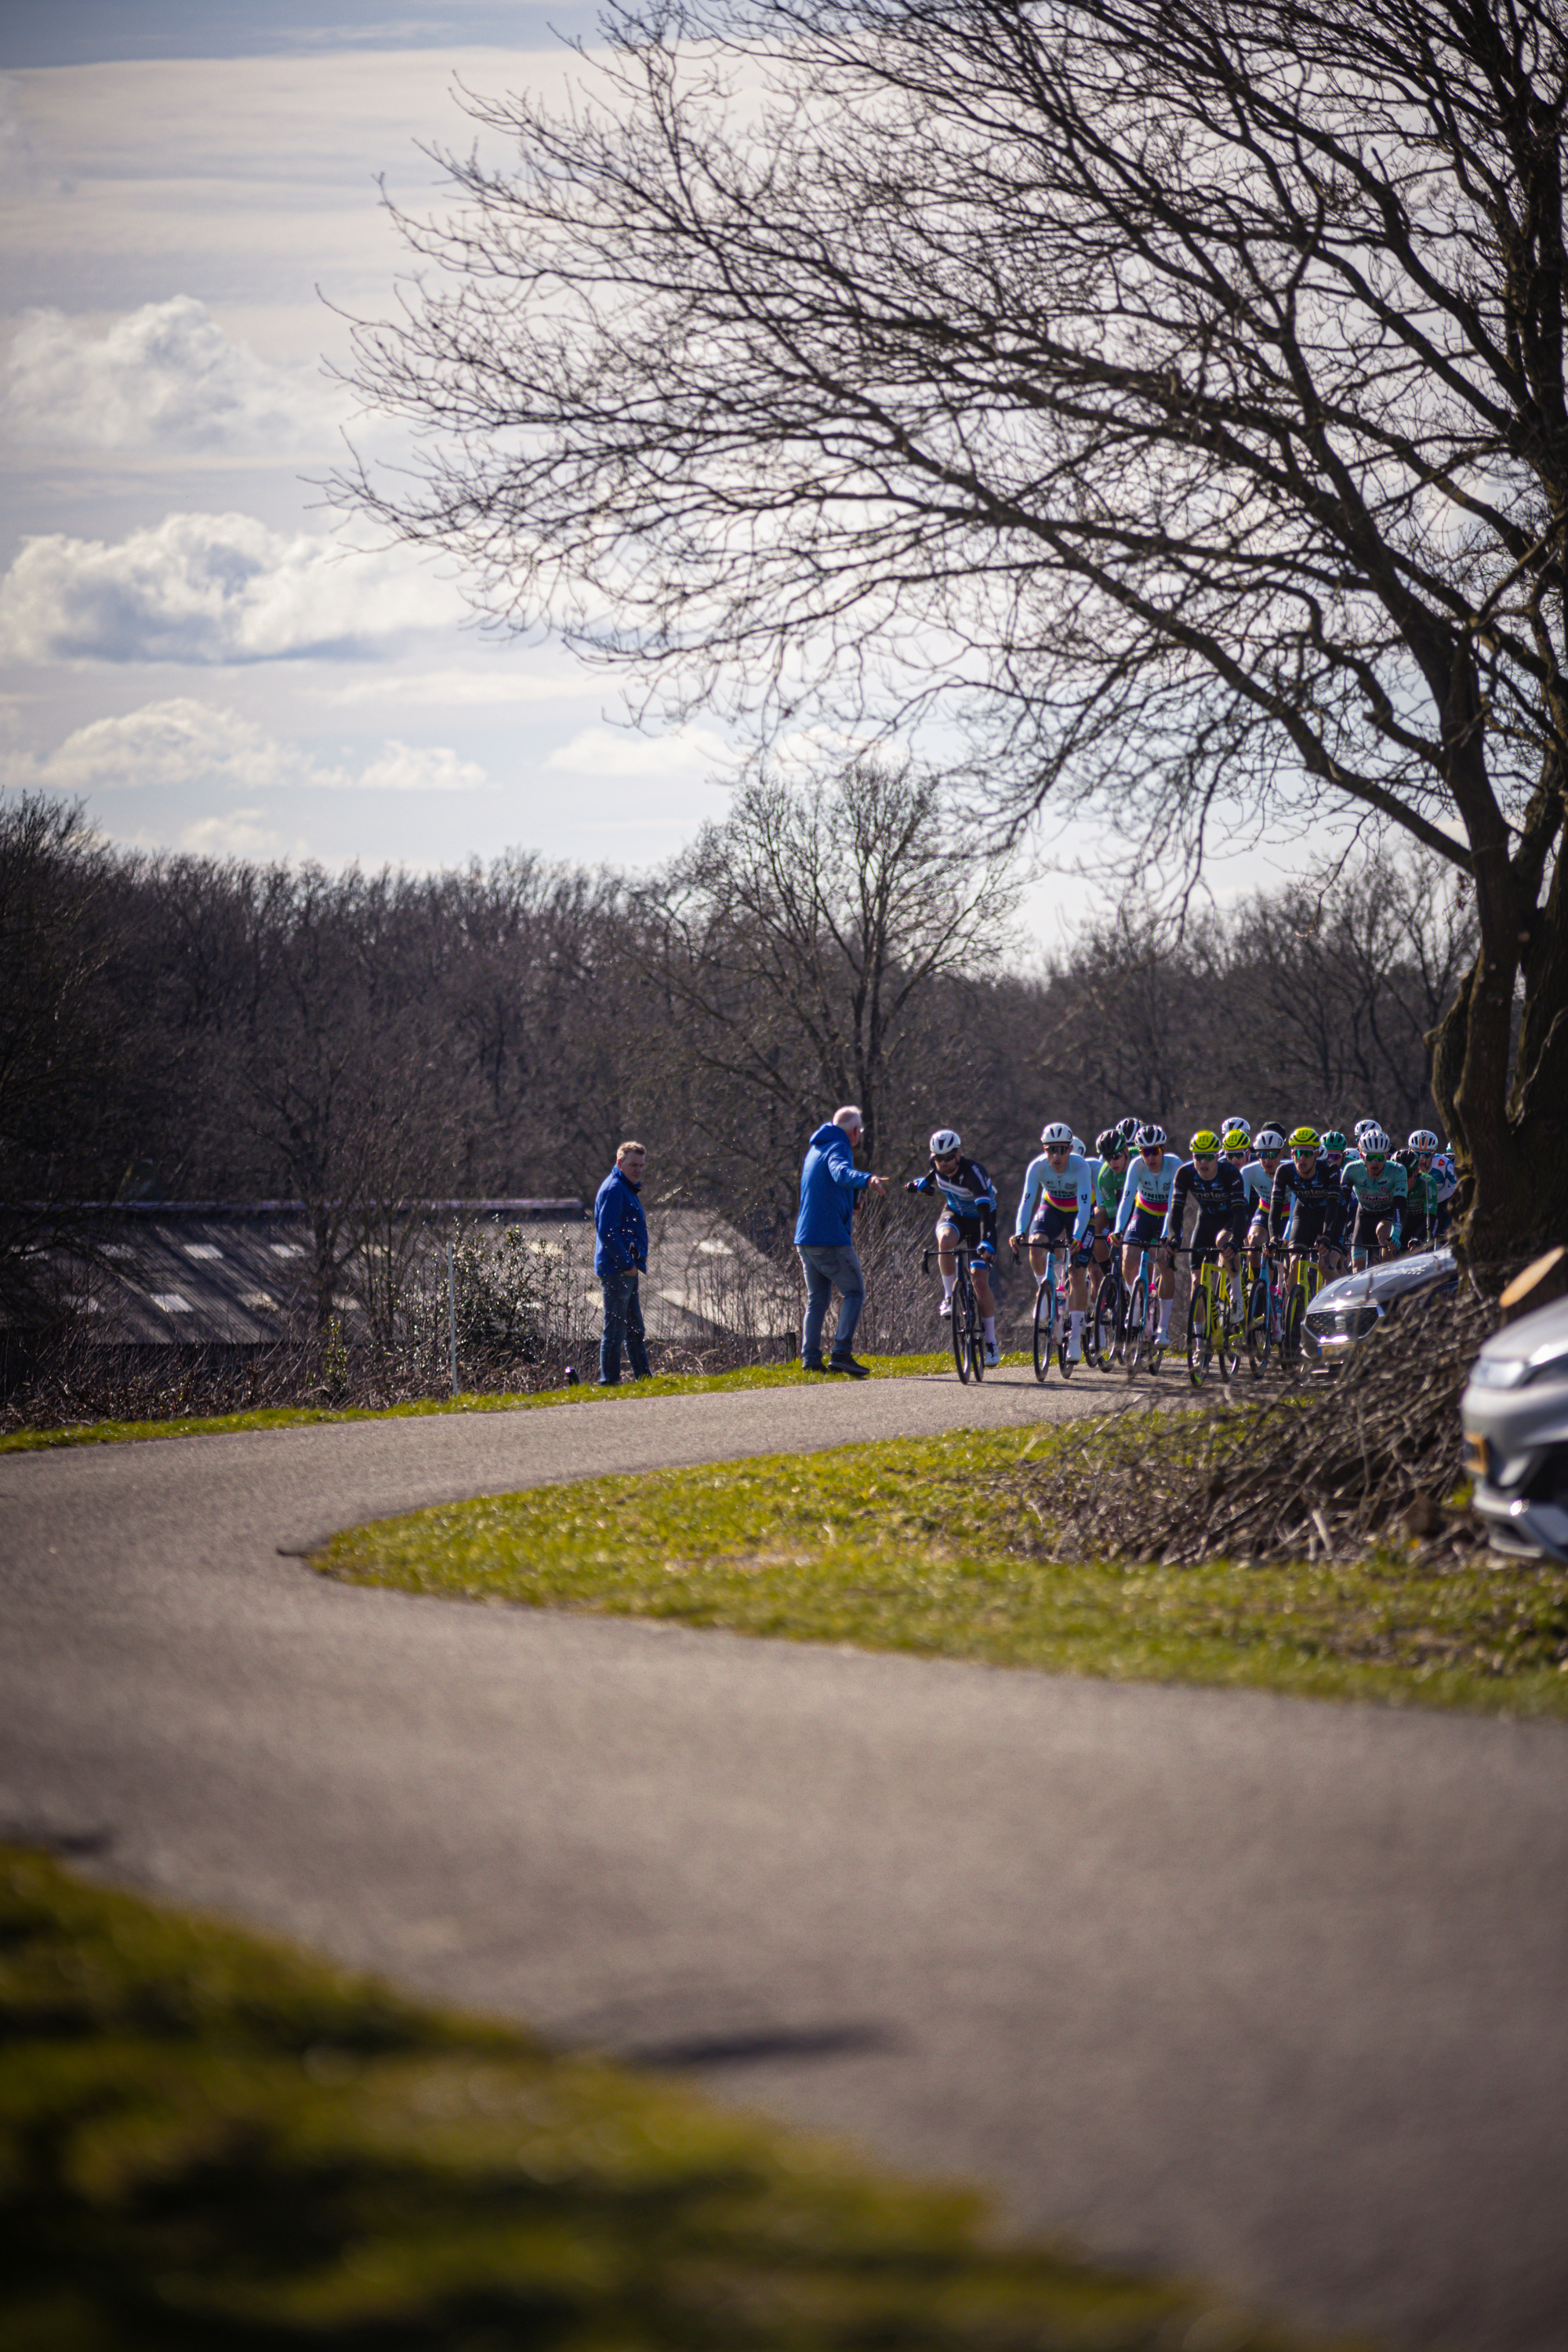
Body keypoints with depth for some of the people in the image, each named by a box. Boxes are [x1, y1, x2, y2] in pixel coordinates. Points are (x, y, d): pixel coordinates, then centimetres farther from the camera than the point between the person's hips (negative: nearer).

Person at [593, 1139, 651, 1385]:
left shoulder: (626, 1189, 20)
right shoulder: (614, 1189, -13)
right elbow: (607, 1231, -21)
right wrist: (626, 1263, -20)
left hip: (626, 1270, 11)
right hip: (617, 1270, -11)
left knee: (634, 1329, 15)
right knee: (615, 1328, -9)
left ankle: (643, 1377, 21)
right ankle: (609, 1381, -7)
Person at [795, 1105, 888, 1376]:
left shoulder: (815, 1148, 20)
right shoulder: (837, 1148, -10)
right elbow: (842, 1173, -34)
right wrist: (867, 1180, -52)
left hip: (805, 1239, 9)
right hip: (831, 1239, -9)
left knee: (817, 1299, 12)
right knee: (854, 1292, -4)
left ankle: (810, 1358, 5)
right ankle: (841, 1353, -13)